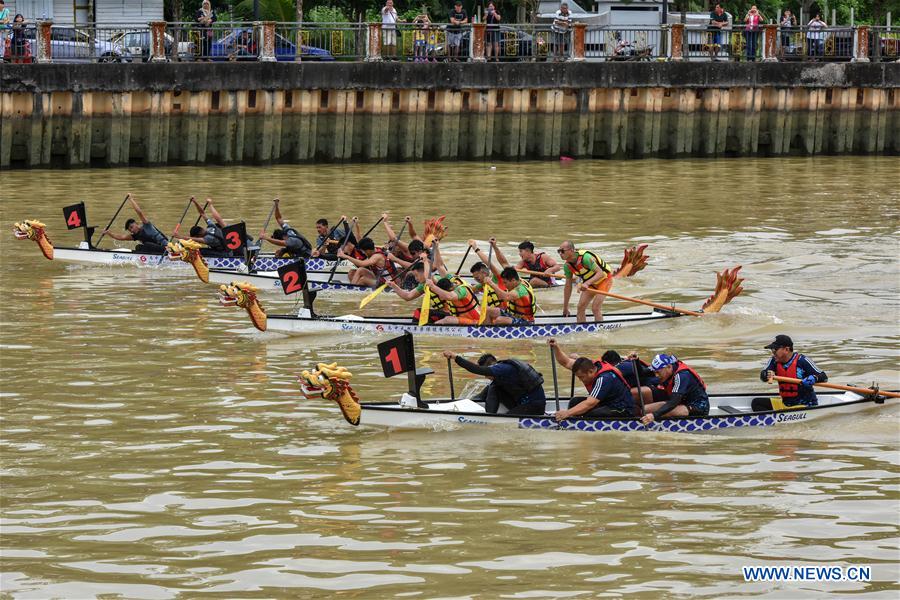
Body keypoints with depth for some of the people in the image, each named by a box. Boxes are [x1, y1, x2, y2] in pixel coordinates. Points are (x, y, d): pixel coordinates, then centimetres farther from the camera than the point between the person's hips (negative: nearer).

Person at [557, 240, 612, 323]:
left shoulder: (585, 257, -34)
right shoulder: (567, 266, -10)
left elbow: (600, 273, -37)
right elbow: (568, 286, 0)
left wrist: (587, 283, -51)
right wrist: (565, 307, 3)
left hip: (604, 279, -7)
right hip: (590, 284, 7)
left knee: (595, 308, -18)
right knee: (581, 307, -1)